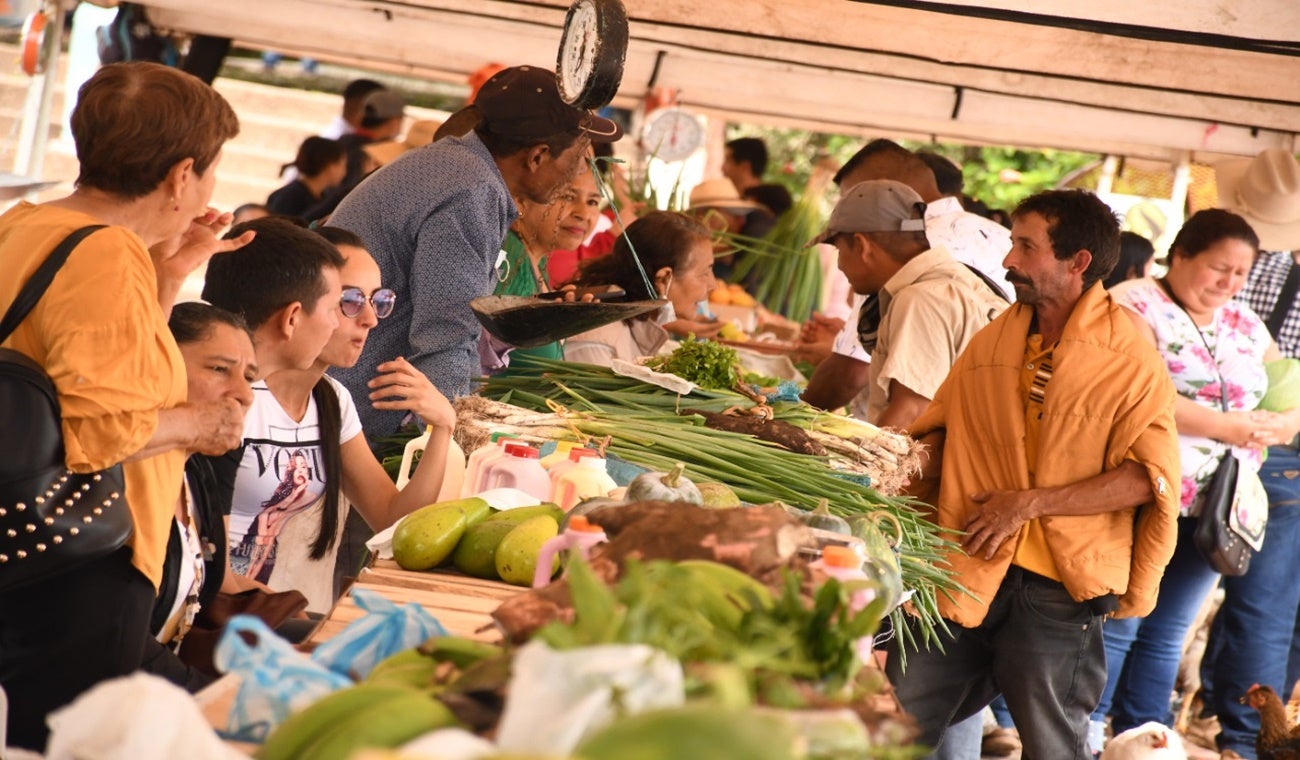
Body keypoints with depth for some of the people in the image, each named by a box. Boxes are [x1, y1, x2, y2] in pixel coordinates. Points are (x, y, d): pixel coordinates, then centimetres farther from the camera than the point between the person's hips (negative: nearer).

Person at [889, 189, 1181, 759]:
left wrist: (1031, 503, -16)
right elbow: (939, 430, 18)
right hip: (964, 568, 5)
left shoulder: (1130, 359, -7)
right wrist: (907, 492, -2)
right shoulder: (994, 339, 9)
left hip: (1059, 587, -4)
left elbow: (1148, 477, -13)